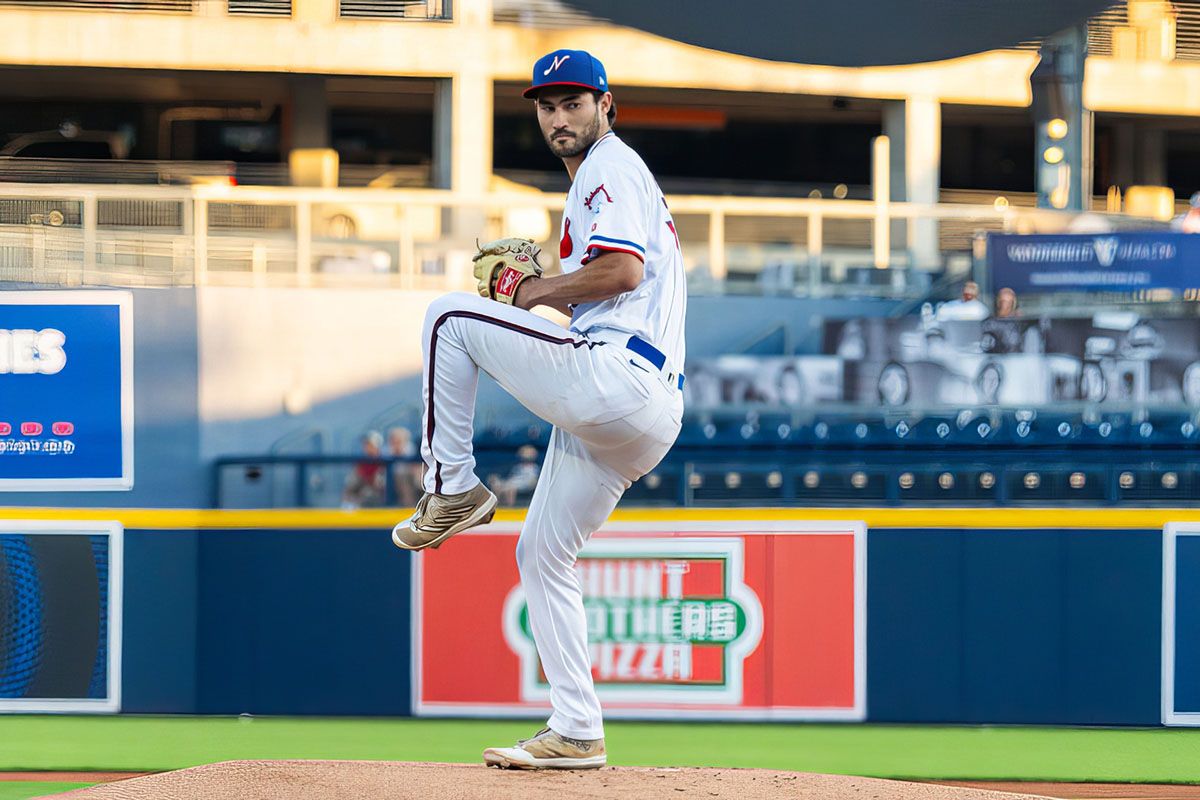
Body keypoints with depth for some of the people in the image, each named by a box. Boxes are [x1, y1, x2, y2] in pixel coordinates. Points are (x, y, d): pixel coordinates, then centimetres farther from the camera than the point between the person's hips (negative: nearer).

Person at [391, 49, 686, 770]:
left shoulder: (611, 168, -1)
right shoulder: (602, 177, 30)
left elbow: (623, 270, -18)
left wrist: (532, 292, -7)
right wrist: (541, 285, 21)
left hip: (614, 377, -11)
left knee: (451, 315, -7)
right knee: (543, 553, 15)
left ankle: (453, 487, -2)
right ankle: (577, 734, 13)